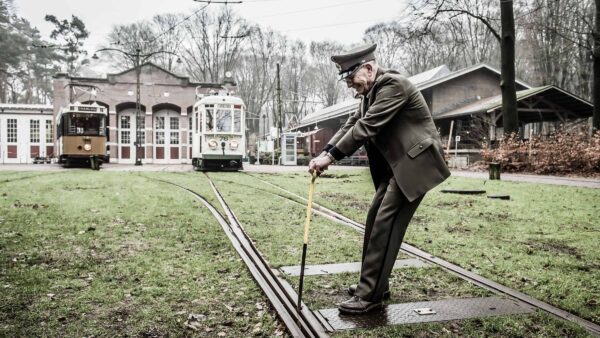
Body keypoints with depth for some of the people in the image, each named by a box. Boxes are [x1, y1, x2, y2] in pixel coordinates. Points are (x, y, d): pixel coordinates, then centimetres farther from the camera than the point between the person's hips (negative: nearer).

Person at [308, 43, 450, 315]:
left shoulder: (393, 84, -18)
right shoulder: (370, 91, 12)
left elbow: (367, 127, -24)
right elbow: (352, 124, 8)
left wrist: (331, 156, -22)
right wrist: (325, 152, -7)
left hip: (414, 161, -10)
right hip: (395, 163, 10)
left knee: (385, 224, -12)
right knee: (375, 220, 12)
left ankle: (370, 295, -6)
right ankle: (375, 283, 24)